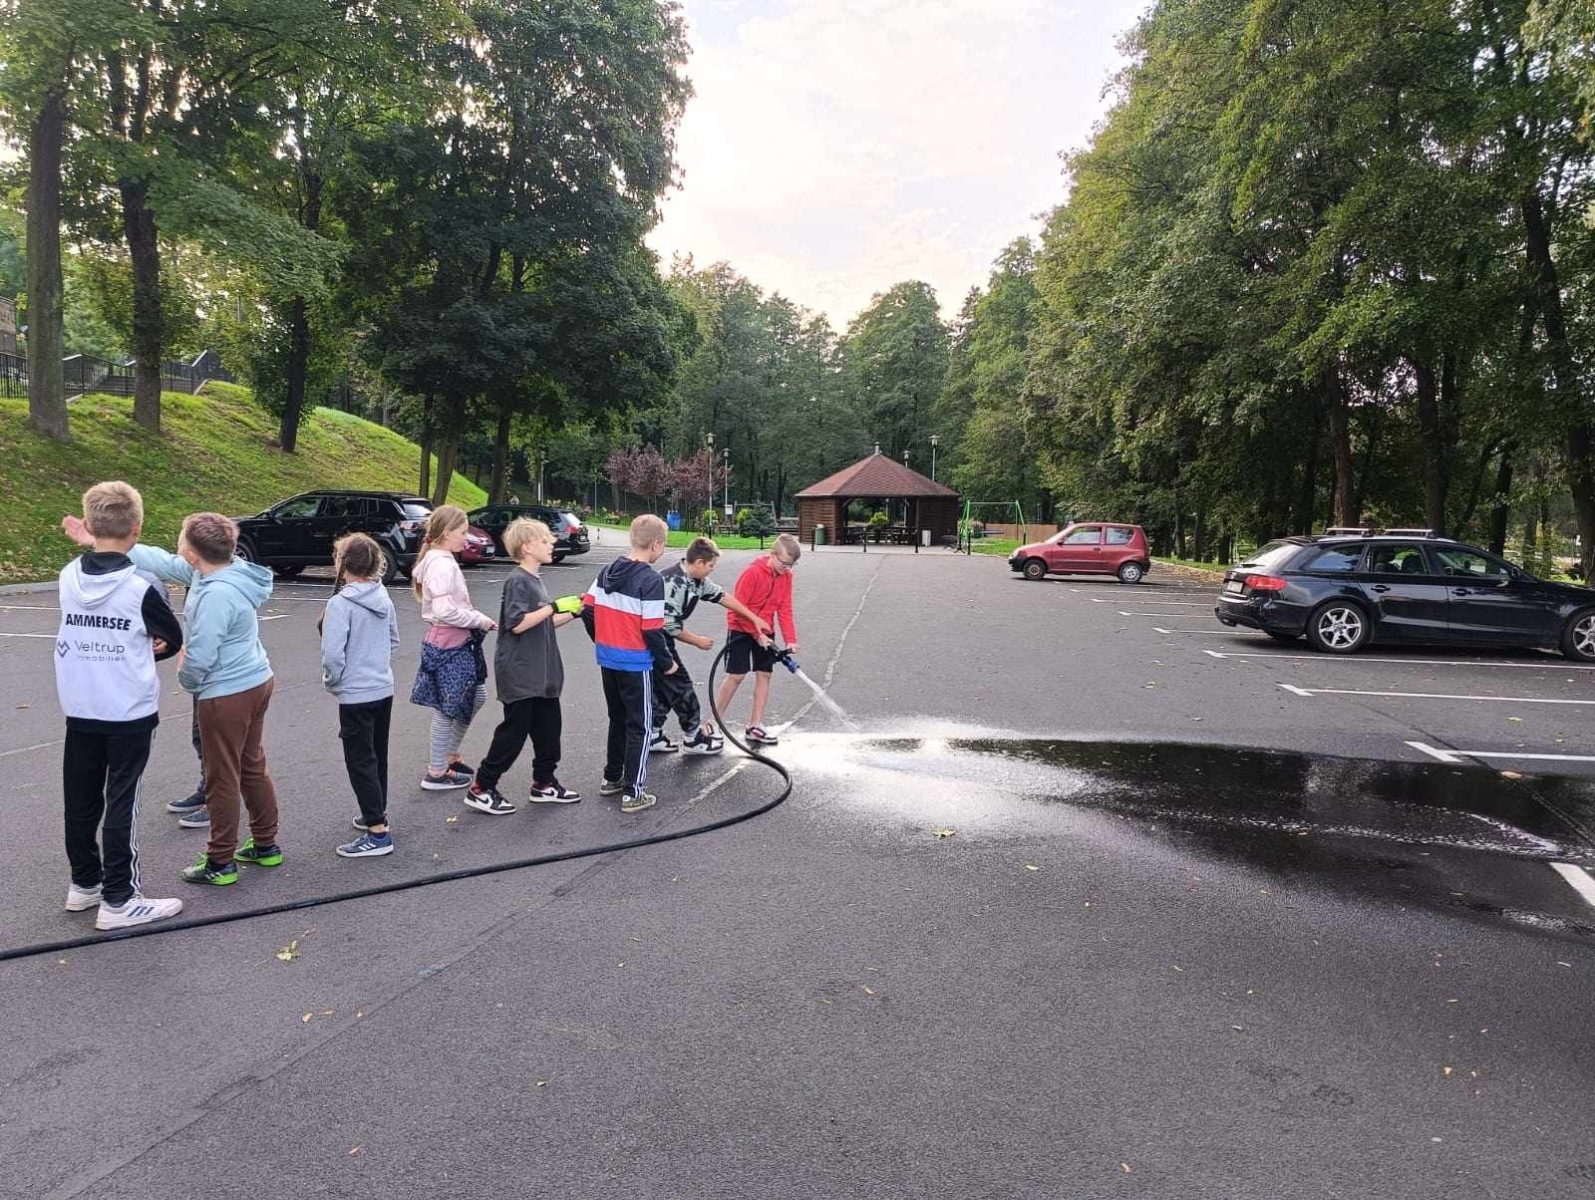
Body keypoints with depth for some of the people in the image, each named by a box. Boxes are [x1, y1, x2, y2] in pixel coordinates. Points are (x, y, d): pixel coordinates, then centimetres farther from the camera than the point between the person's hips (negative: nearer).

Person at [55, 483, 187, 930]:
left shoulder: (68, 577, -1)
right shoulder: (142, 587, -16)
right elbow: (174, 640, -3)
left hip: (79, 711, 5)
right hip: (130, 713, -5)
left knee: (81, 800, 15)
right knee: (121, 805, 1)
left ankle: (84, 882, 30)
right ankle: (118, 900, 7)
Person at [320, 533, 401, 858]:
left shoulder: (340, 603, -18)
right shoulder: (383, 597, 4)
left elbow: (332, 653, -21)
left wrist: (332, 682, -5)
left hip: (356, 695, -7)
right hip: (384, 689, 8)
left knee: (361, 762, -1)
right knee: (377, 756, 20)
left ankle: (377, 833, 0)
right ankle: (376, 813, 34)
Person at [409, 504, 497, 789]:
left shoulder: (440, 561, 12)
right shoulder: (441, 565, -19)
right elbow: (445, 611, -27)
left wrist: (476, 619, 6)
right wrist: (479, 619, -16)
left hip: (456, 642, 10)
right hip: (447, 644, -10)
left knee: (476, 697, 18)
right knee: (448, 708, 0)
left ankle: (449, 755, 31)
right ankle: (436, 773, 12)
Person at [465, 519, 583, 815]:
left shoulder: (534, 580, 14)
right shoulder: (517, 581, -15)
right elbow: (517, 624, -24)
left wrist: (573, 611, 10)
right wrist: (554, 606, -23)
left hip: (541, 673, 9)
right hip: (520, 674, -9)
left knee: (548, 727, 13)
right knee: (514, 730, -2)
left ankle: (544, 783, 25)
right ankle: (481, 788, 9)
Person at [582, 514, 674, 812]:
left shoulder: (607, 572, 4)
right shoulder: (651, 580, -17)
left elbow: (587, 610, 7)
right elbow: (652, 630, -18)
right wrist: (666, 663, -5)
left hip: (607, 659, 7)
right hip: (635, 664, -7)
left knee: (617, 719, 22)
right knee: (639, 726, 3)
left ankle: (612, 778, 33)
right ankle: (633, 793, 5)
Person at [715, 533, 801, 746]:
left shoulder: (786, 576, -4)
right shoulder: (753, 573, -23)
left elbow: (785, 609, -2)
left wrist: (790, 639, -12)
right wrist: (757, 635, -19)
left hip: (764, 632, 6)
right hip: (741, 630, -6)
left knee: (764, 674, 3)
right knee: (736, 676, -6)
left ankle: (755, 726, 12)